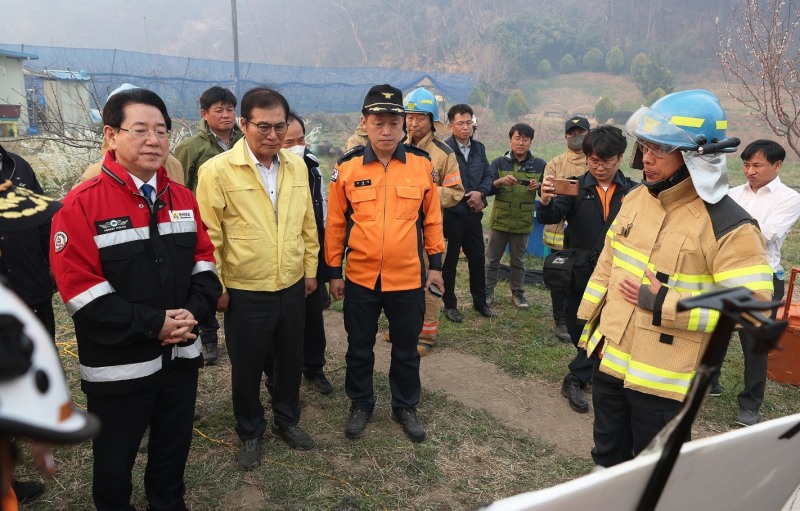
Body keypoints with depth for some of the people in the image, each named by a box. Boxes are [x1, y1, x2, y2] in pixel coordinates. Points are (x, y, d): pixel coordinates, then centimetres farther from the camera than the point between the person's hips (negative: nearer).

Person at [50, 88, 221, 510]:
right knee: (115, 456, 17)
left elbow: (204, 257, 6)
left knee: (175, 444, 23)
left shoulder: (182, 198, 3)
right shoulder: (82, 204, -14)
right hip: (119, 364, -4)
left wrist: (194, 311, -11)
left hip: (180, 353, 5)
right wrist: (153, 323, -20)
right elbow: (79, 287, -19)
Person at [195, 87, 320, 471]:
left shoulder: (297, 166, 2)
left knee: (291, 361, 19)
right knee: (246, 368, 14)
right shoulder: (217, 171, -13)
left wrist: (310, 269, 11)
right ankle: (250, 433, 37)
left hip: (293, 288, 4)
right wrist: (216, 288, -7)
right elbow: (209, 236, -10)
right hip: (245, 293, -4)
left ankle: (287, 420, 43)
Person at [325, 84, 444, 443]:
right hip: (360, 278, 0)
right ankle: (360, 404, 37)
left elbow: (432, 218, 4)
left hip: (408, 278, 0)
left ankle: (405, 406, 36)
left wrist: (435, 264, 4)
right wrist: (334, 271, 2)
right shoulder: (347, 167, -6)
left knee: (406, 348, 16)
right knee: (359, 348, 16)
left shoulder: (422, 164, -4)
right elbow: (335, 223, 0)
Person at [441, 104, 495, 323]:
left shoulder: (478, 148, 9)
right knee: (450, 259, 6)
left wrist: (480, 193, -8)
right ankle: (449, 305, 19)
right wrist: (468, 198, -9)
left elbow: (488, 175, 11)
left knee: (478, 258, 13)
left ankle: (480, 301, 29)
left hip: (473, 212, 6)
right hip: (452, 213, -6)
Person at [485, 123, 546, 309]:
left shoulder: (539, 164, 0)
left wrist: (538, 186, -18)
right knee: (492, 258, 10)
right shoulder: (499, 162, -2)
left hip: (523, 222, 0)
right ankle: (488, 290, 23)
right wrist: (499, 181, -27)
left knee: (518, 260, 12)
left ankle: (517, 292, 25)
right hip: (499, 220, 0)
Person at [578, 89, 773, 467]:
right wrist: (589, 325, 13)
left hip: (661, 379, -6)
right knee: (607, 457, 25)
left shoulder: (727, 226, -19)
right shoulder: (636, 198, 3)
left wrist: (663, 305, -23)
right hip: (608, 359, 7)